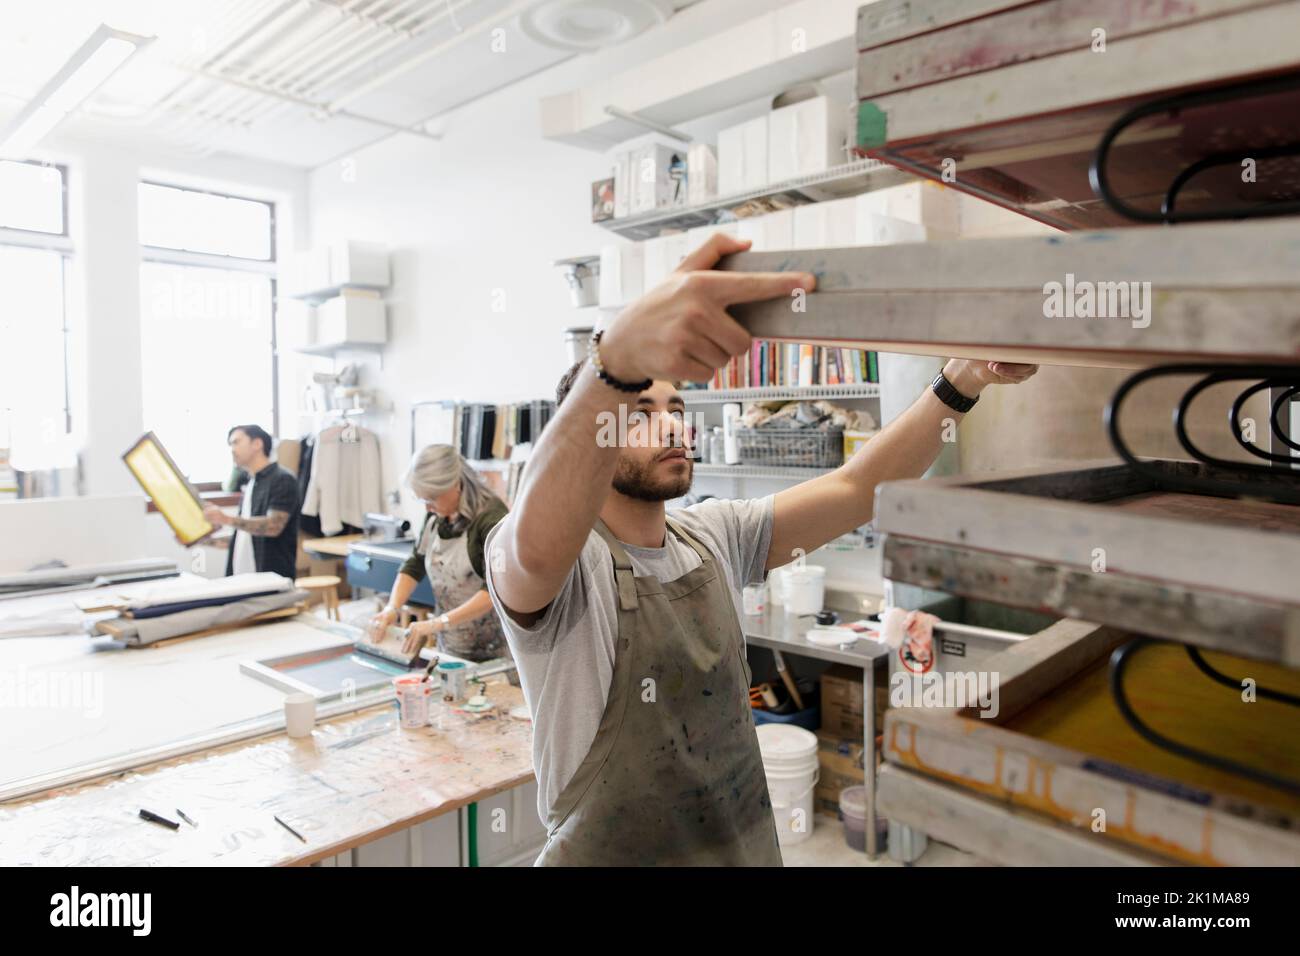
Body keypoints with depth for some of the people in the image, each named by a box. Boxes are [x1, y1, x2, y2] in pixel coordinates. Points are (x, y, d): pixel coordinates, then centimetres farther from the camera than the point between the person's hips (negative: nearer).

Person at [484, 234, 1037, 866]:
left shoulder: (716, 533, -2)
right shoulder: (537, 554, -20)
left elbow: (855, 489, -9)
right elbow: (539, 547, -43)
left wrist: (962, 384, -23)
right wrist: (622, 351, -57)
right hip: (611, 852, -5)